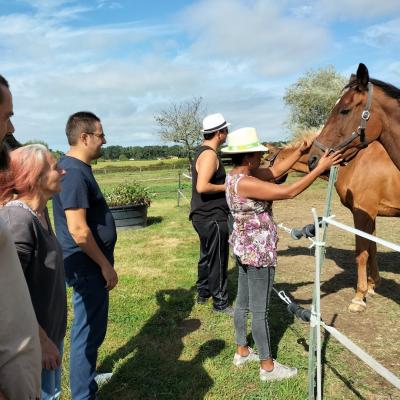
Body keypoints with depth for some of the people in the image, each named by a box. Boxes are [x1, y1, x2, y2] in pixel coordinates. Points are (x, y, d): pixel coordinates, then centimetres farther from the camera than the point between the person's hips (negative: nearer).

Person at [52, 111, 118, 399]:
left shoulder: (77, 167, 10)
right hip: (88, 265, -10)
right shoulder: (74, 172, -22)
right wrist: (105, 265, -17)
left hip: (90, 263, 10)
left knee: (90, 326, 23)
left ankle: (86, 375, 41)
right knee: (89, 330, 3)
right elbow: (78, 230, -26)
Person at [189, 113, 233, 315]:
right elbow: (202, 187, -30)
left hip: (204, 215, 10)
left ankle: (203, 293, 35)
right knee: (218, 260, 1)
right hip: (212, 217, -10)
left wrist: (225, 182, 13)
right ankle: (220, 303, 13)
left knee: (207, 256, 21)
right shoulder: (210, 155, -19)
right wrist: (226, 187, -17)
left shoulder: (202, 152, 12)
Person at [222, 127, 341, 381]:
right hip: (258, 253, -10)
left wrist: (301, 152, 8)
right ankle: (268, 367, 21)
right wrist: (320, 169, -20)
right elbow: (288, 192, -26)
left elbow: (275, 172, 11)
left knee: (243, 303, 20)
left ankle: (242, 352, 37)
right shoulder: (245, 183, -26)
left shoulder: (238, 174, 3)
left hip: (244, 248, 10)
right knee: (260, 311, 4)